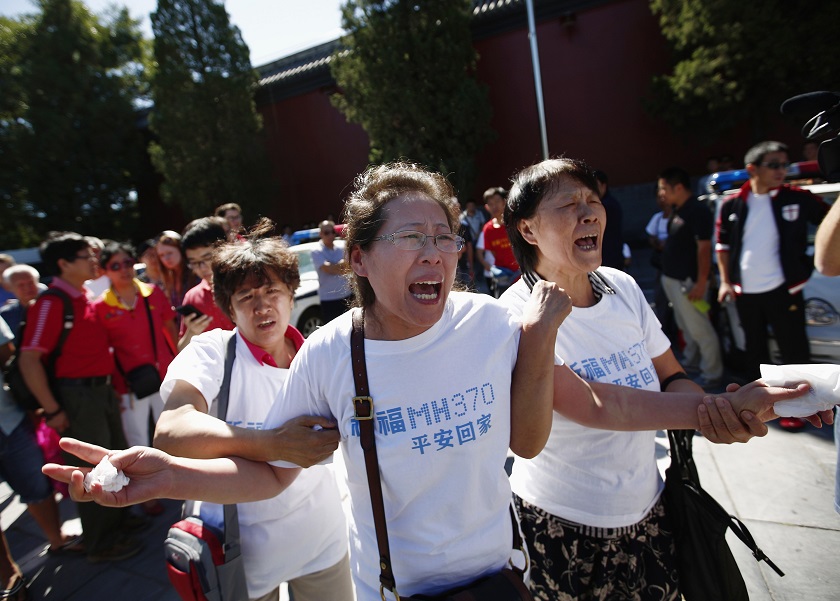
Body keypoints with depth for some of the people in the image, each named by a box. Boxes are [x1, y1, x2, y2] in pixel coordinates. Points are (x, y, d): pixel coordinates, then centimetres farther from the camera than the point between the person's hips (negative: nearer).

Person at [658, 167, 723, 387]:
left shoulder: (698, 211, -17)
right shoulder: (676, 211, 11)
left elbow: (704, 249, -20)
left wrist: (701, 282, -22)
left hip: (688, 281, -9)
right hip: (672, 278, 9)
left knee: (700, 329, -1)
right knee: (685, 326, 21)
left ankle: (712, 374, 10)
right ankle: (690, 360, 36)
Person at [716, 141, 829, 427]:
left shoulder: (796, 198, -4)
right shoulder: (732, 204, 0)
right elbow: (723, 244, 8)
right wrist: (725, 280, 4)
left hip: (783, 289, -2)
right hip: (745, 291, 2)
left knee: (794, 349, 4)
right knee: (754, 348, 16)